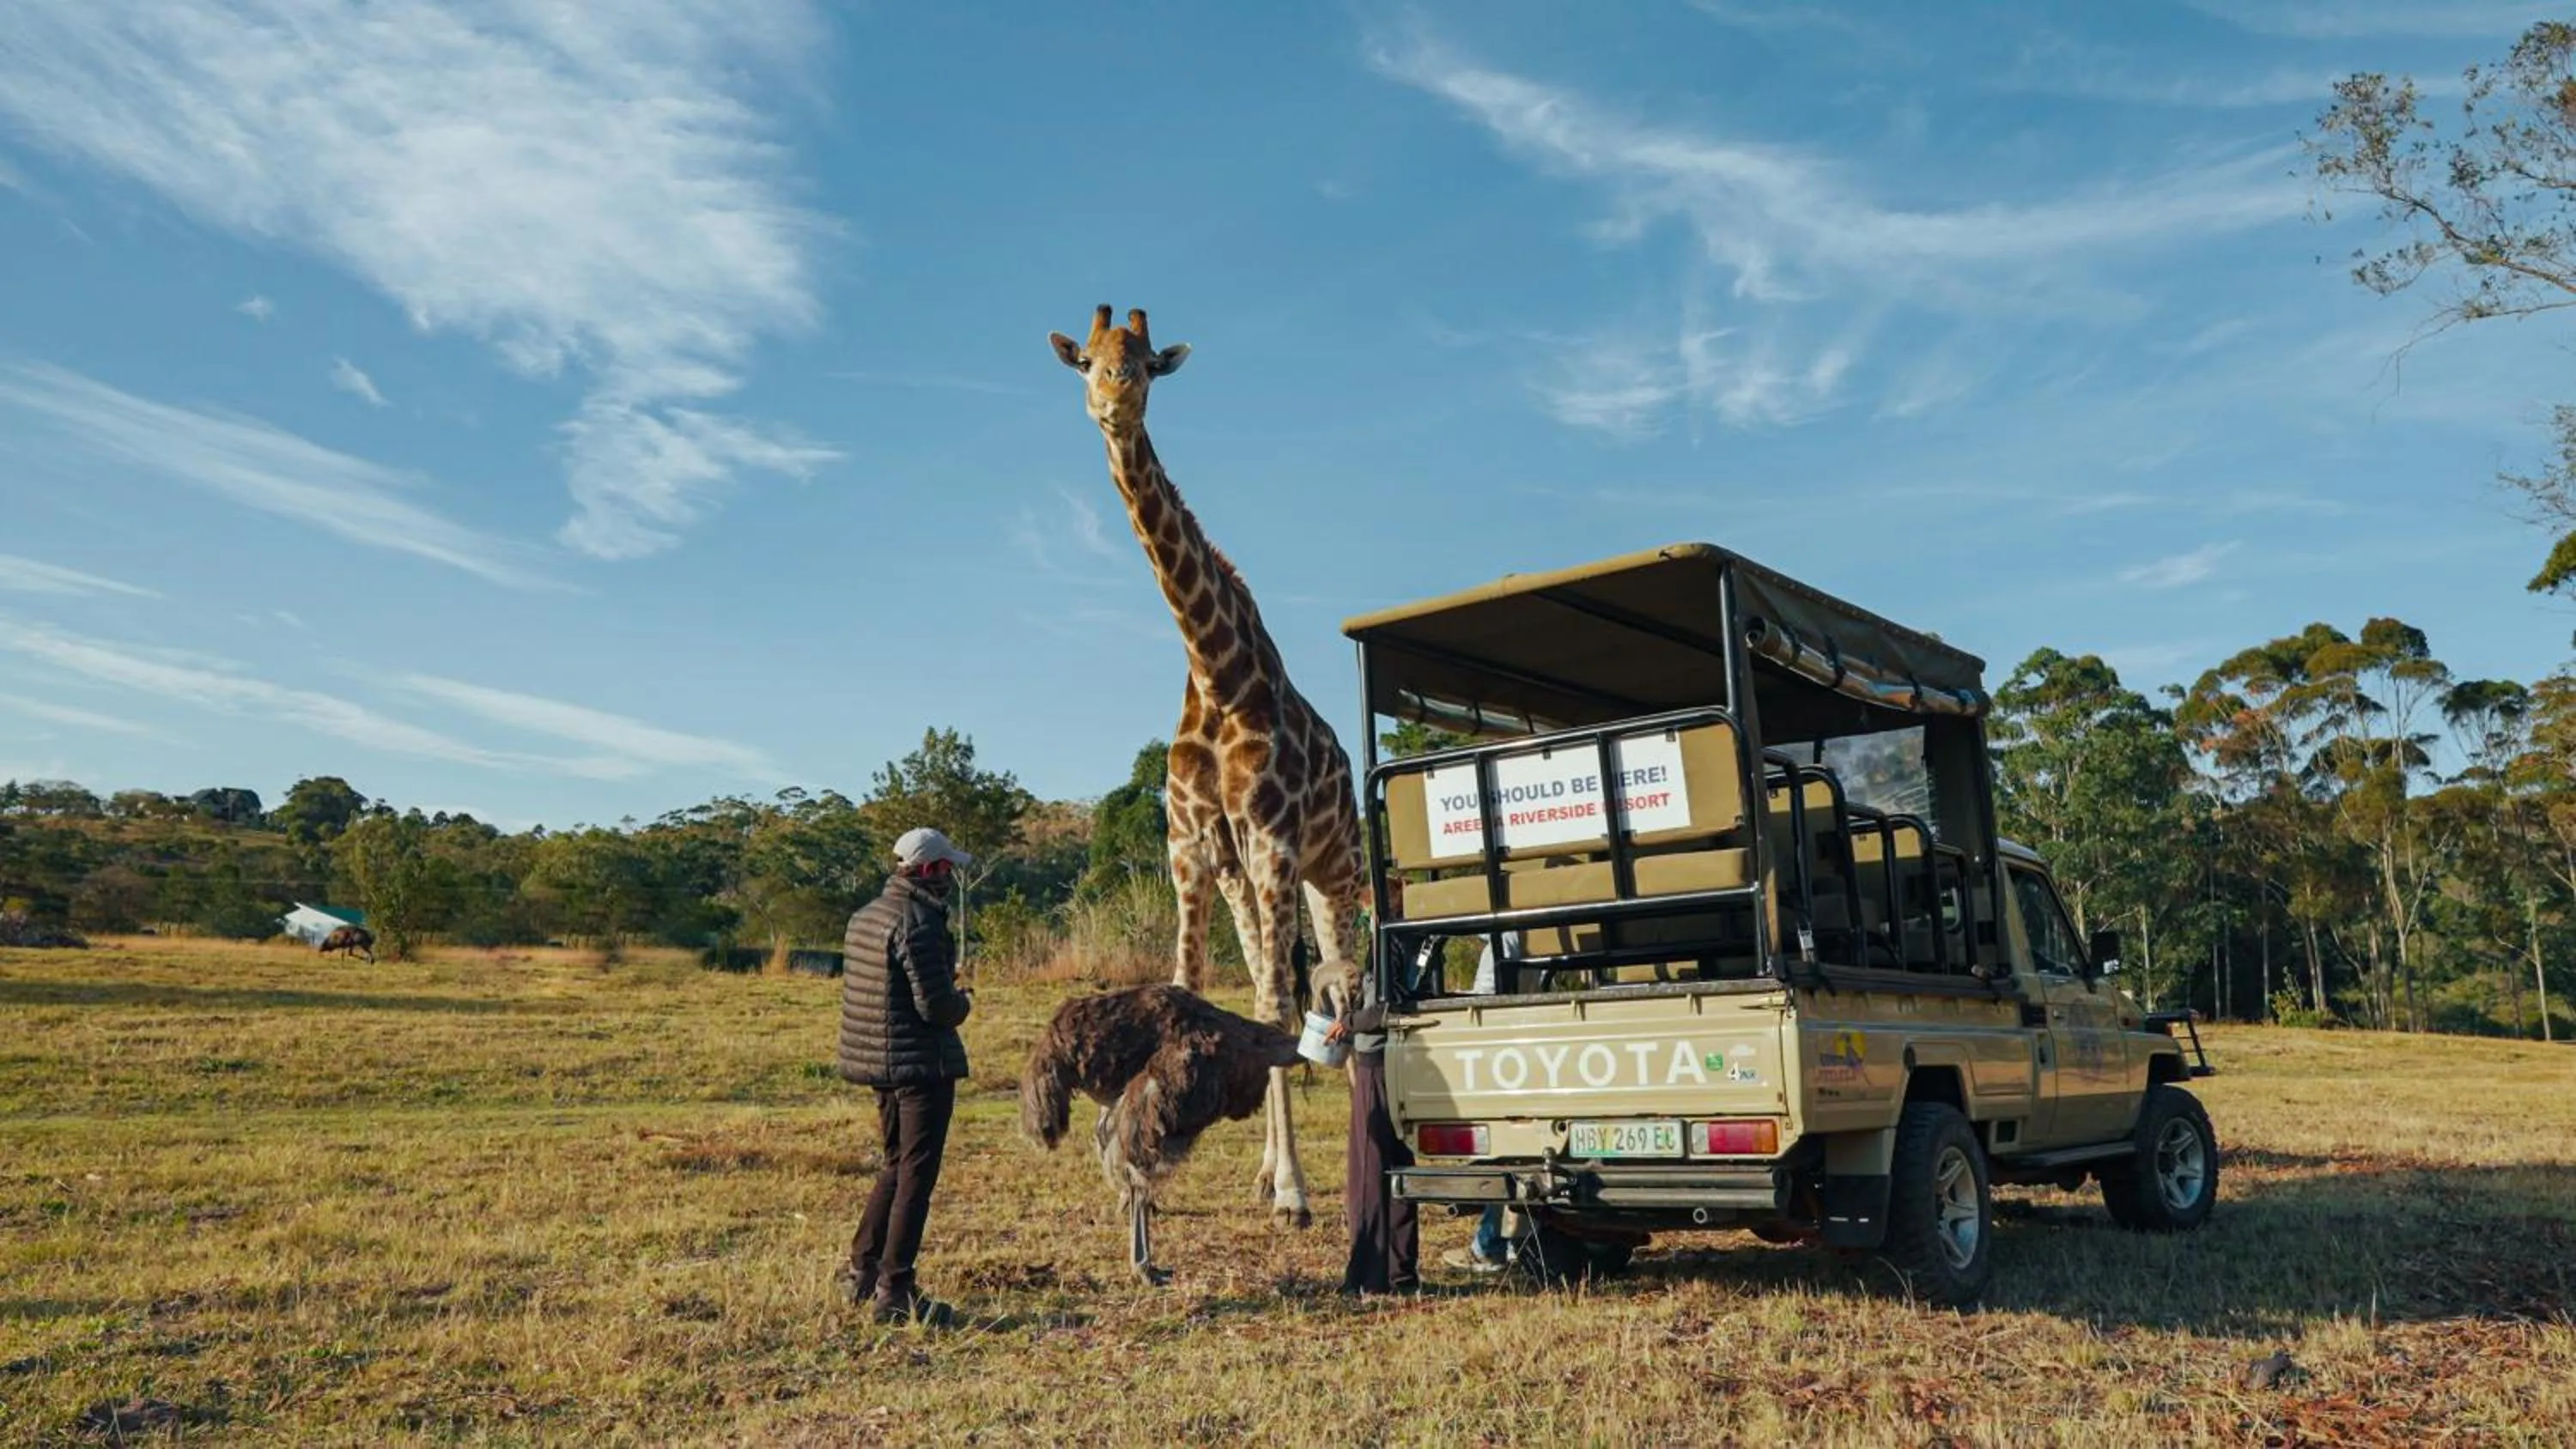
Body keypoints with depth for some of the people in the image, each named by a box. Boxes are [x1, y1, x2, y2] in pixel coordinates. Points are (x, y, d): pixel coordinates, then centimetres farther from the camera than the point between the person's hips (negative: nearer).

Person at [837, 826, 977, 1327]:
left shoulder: (866, 917, 11)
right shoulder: (918, 921, -18)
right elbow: (934, 1004, -22)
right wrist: (963, 1002, 0)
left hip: (880, 1062, 9)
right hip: (923, 1064, -9)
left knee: (896, 1165, 22)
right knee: (917, 1175, -2)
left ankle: (862, 1269, 29)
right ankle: (895, 1292, 1)